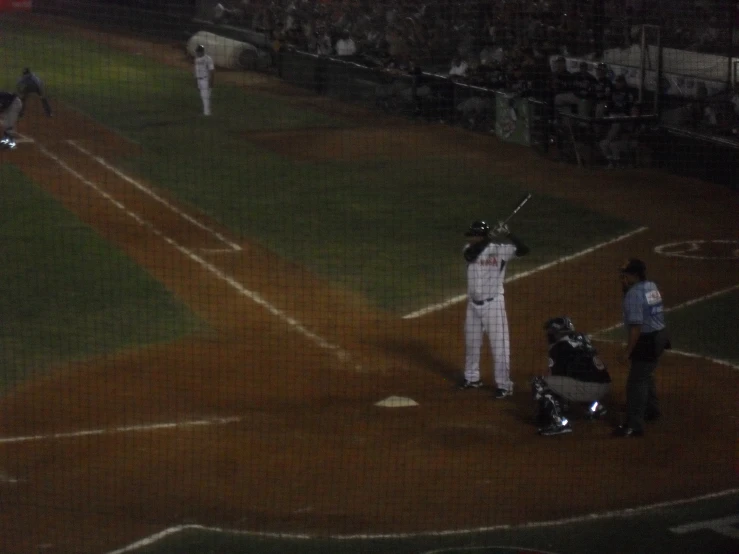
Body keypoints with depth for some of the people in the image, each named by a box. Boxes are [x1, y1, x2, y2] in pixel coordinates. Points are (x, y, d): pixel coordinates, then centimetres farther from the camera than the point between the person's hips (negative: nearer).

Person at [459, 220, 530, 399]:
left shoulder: (500, 249, -11)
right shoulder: (470, 249, -1)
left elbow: (523, 250, -23)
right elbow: (471, 254, -25)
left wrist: (508, 234, -36)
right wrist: (489, 238, -34)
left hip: (493, 303, -5)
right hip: (473, 304, 5)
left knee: (499, 346, -5)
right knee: (472, 344, 18)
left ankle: (504, 385, 1)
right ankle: (472, 378, 35)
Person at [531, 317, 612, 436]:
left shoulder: (558, 346, -1)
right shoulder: (584, 338, 21)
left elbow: (554, 376, 3)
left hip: (585, 388, -8)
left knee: (538, 383, -4)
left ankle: (559, 422, -16)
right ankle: (594, 405, 27)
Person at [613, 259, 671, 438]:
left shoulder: (634, 294, -21)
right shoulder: (652, 286, 7)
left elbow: (636, 326, -24)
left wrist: (628, 351, -20)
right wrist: (625, 288, 8)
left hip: (646, 341, -10)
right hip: (659, 336, 10)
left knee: (636, 381, -6)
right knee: (645, 375, 28)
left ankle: (634, 425, -5)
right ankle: (651, 409, 45)